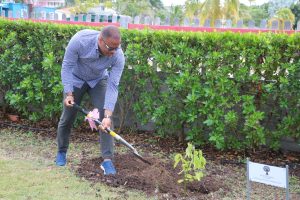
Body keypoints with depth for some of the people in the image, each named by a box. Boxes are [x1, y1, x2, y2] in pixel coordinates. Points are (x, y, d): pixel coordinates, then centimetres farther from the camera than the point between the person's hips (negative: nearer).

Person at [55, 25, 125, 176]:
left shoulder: (118, 56, -32)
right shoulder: (80, 40, -37)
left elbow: (112, 86, -29)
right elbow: (67, 66, -24)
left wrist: (108, 115, -36)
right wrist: (69, 93, -29)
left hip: (98, 80, 1)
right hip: (75, 79, -1)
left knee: (105, 118, -14)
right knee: (67, 118, 5)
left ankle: (107, 160, -11)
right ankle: (61, 152, 28)